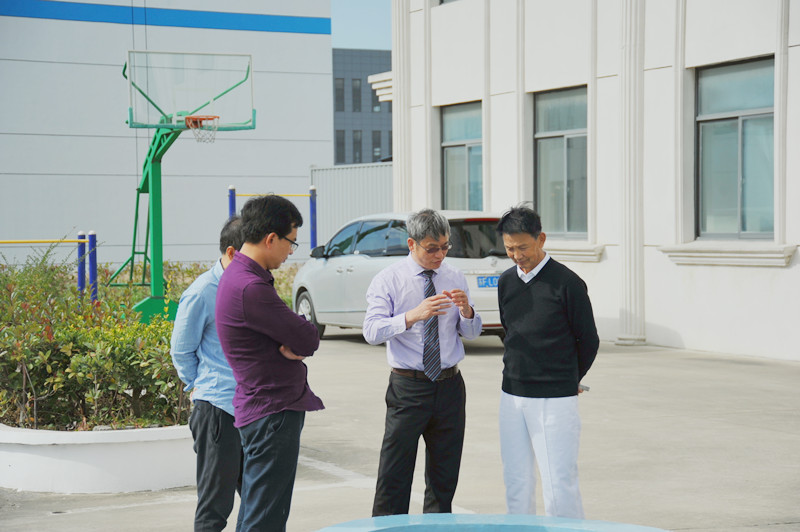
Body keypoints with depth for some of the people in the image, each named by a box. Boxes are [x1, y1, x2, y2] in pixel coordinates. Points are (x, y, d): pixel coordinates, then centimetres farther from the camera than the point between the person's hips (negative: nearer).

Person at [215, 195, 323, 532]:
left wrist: (291, 346, -8)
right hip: (273, 414, -11)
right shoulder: (251, 288, -23)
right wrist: (297, 342, 2)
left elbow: (301, 338, 13)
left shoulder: (240, 275, 12)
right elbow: (309, 340, -19)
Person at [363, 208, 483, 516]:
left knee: (444, 477, 13)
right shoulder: (388, 280, -5)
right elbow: (371, 331, -17)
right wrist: (413, 316, -31)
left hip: (450, 386, 4)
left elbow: (472, 333, 10)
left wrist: (466, 311, -12)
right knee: (394, 477, -4)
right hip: (407, 387, -4)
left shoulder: (455, 279, 8)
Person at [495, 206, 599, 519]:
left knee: (559, 487, -6)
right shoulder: (506, 282, 8)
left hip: (555, 400, -5)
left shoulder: (566, 283, -8)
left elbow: (588, 341, 0)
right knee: (516, 483, 9)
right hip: (512, 397, 6)